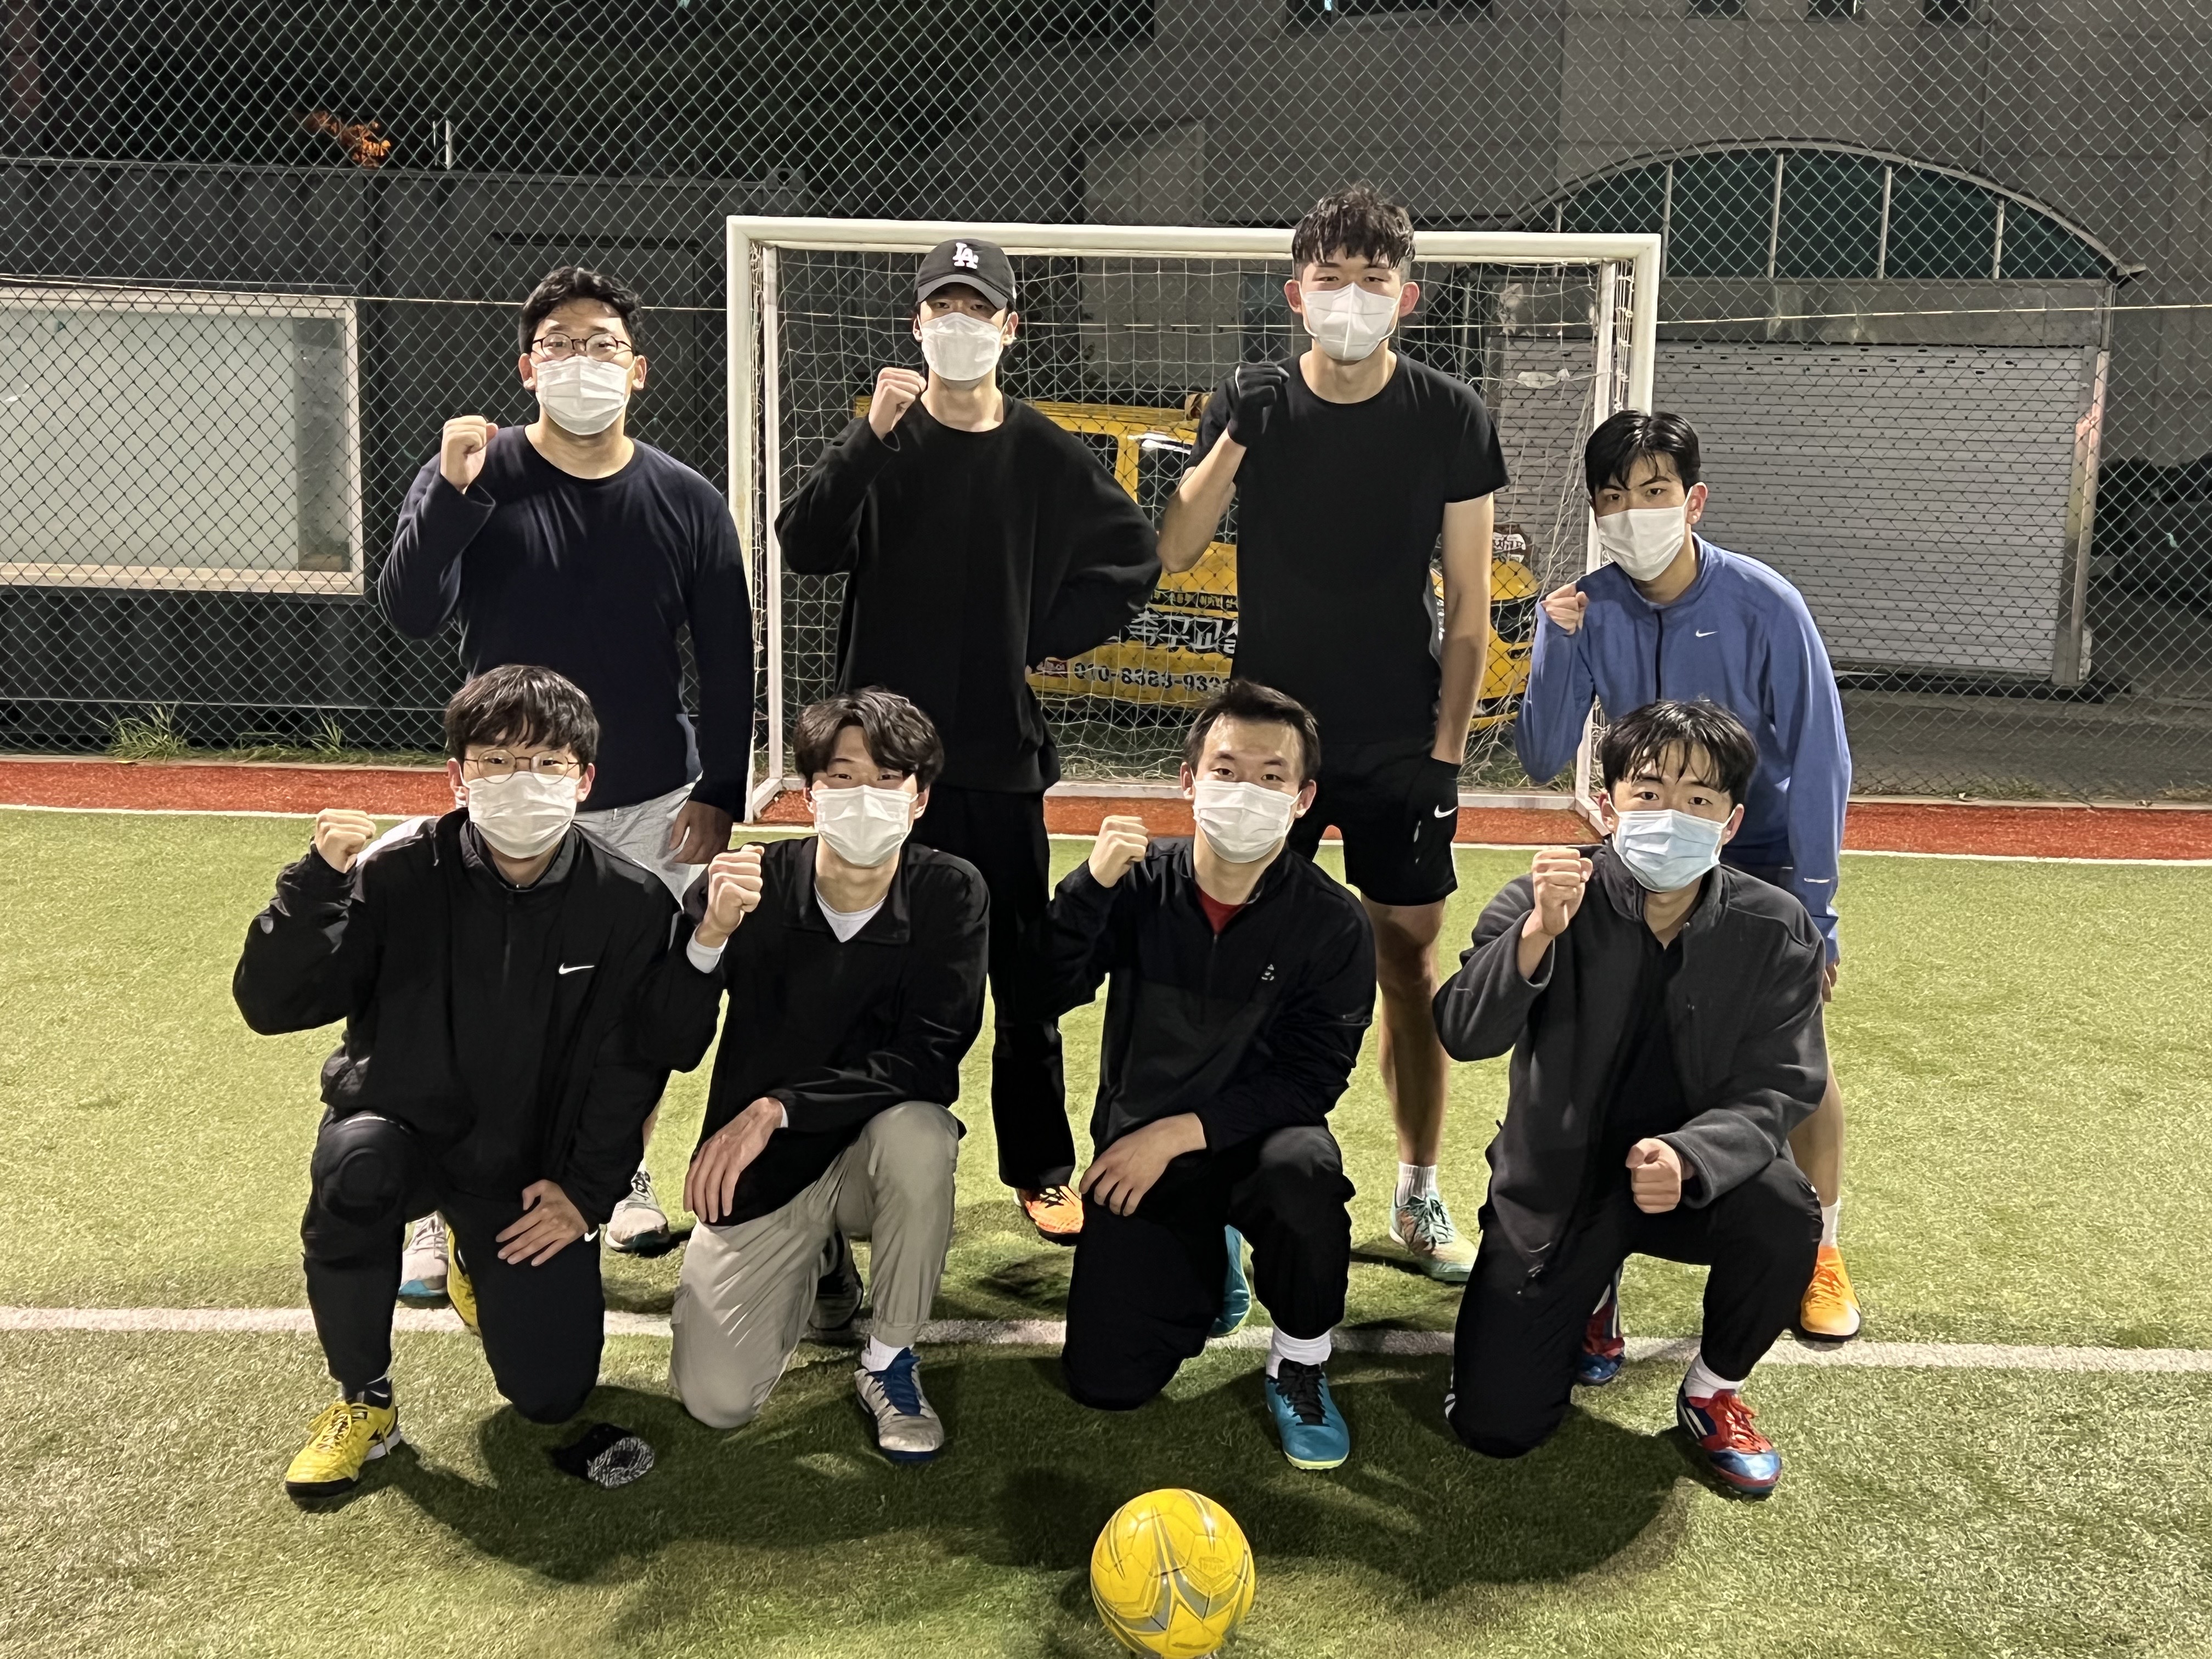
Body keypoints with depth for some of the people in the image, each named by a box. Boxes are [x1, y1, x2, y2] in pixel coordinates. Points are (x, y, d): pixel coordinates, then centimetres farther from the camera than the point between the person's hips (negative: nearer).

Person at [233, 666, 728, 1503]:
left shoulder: (633, 904, -12)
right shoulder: (398, 874, -16)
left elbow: (635, 1063, -4)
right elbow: (270, 1006, -17)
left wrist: (586, 1193, -7)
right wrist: (318, 882, -31)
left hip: (537, 1169, 1)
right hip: (404, 1127, -1)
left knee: (552, 1395, -4)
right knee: (352, 1165, -37)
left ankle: (481, 1261, 32)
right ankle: (363, 1400, -10)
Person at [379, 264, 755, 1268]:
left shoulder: (686, 502, 0)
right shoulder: (475, 475, -4)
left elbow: (729, 662, 4)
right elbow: (409, 614, -14)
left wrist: (719, 794, 1)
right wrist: (450, 494, -27)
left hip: (652, 806, 2)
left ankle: (625, 1177, 31)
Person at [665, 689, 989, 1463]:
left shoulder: (951, 892, -14)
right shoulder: (755, 882, -12)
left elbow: (930, 1058, -20)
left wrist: (777, 1107, -27)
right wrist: (708, 936, -31)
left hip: (880, 1152, -1)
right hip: (759, 1171, 1)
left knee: (919, 1130, -36)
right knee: (715, 1400, -10)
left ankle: (889, 1358, -10)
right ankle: (820, 1263, 23)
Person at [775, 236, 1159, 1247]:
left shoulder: (1048, 457, 3)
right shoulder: (879, 443, 2)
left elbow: (1132, 563, 11)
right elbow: (803, 547, -13)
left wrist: (1044, 638, 1)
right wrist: (871, 435, -21)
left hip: (1002, 755, 0)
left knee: (1025, 975, 7)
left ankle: (1040, 1167, 19)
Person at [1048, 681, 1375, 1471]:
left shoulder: (1333, 923, -12)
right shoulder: (1139, 884, -8)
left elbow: (1312, 1080, -13)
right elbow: (1046, 994, -18)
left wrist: (1181, 1131, -21)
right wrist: (1091, 885, -32)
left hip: (1253, 1140, -2)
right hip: (1137, 1153, 2)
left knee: (1303, 1166, -39)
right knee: (1105, 1383, -5)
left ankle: (1299, 1365, -9)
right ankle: (1209, 1263, 27)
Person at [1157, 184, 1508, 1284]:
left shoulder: (1450, 417, -2)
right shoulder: (1249, 403, 0)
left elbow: (1469, 600, 1)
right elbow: (1171, 554, -7)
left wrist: (1448, 740, -5)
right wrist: (1232, 442, -22)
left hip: (1403, 741, 0)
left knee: (1410, 957, 4)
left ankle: (1418, 1196, 20)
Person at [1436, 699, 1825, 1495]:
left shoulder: (1775, 930, -10)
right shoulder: (1548, 903, -14)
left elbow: (1780, 1087, -13)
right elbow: (1464, 1036, -24)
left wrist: (1688, 1157, -33)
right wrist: (1537, 935, -41)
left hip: (1692, 1172, 1)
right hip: (1557, 1177, -1)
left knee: (1784, 1213, -34)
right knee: (1495, 1428, -7)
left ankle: (1714, 1393, -1)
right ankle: (1589, 1285, 27)